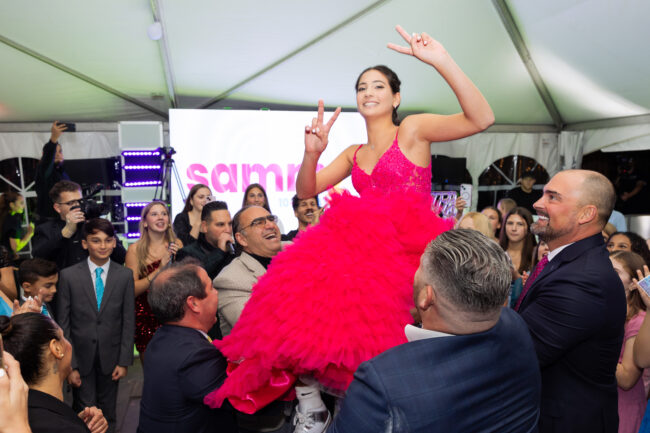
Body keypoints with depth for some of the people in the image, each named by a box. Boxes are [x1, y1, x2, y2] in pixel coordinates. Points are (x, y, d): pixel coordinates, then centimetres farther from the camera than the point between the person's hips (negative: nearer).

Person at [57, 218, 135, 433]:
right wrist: (69, 365, -7)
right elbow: (63, 323, -4)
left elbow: (128, 321, -2)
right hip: (81, 356, -1)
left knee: (108, 413, 15)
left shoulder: (125, 275, -5)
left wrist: (124, 361, -4)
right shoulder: (69, 275, -7)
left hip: (110, 356, 1)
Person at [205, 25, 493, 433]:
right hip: (358, 244, 5)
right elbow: (306, 191, 15)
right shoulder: (353, 155, 20)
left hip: (406, 251, -4)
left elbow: (482, 118, -9)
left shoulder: (413, 130, 4)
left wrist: (442, 61, -18)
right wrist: (312, 153, -5)